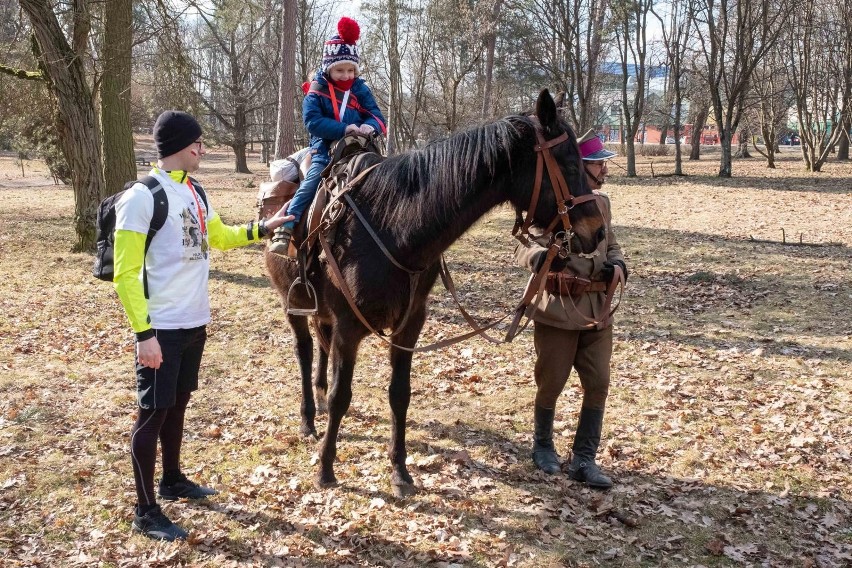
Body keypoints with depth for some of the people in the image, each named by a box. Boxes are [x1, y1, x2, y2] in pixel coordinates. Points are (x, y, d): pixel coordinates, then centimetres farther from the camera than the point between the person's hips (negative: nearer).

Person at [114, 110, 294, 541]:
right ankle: (145, 512, 9)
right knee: (153, 412, -1)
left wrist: (264, 228, 21)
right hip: (161, 327, -8)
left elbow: (218, 236, 29)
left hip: (194, 322, 8)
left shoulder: (195, 192, 9)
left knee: (178, 404, 20)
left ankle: (173, 480, 37)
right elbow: (125, 273, -18)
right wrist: (143, 332, -22)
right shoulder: (143, 196, -16)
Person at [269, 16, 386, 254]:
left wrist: (370, 126, -23)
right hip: (325, 150, -4)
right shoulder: (317, 91, -2)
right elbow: (312, 121, -14)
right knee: (311, 184, -21)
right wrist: (344, 128, -26)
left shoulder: (361, 90, 8)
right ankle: (284, 231, -23)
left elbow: (377, 117, 4)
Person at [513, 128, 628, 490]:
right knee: (551, 383, 9)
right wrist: (546, 259, -39)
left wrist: (617, 265, -3)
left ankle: (584, 459, 16)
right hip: (558, 311, -6)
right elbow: (525, 248, -18)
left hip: (598, 313, 6)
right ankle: (542, 445, 34)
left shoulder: (601, 203, 8)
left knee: (598, 384, 4)